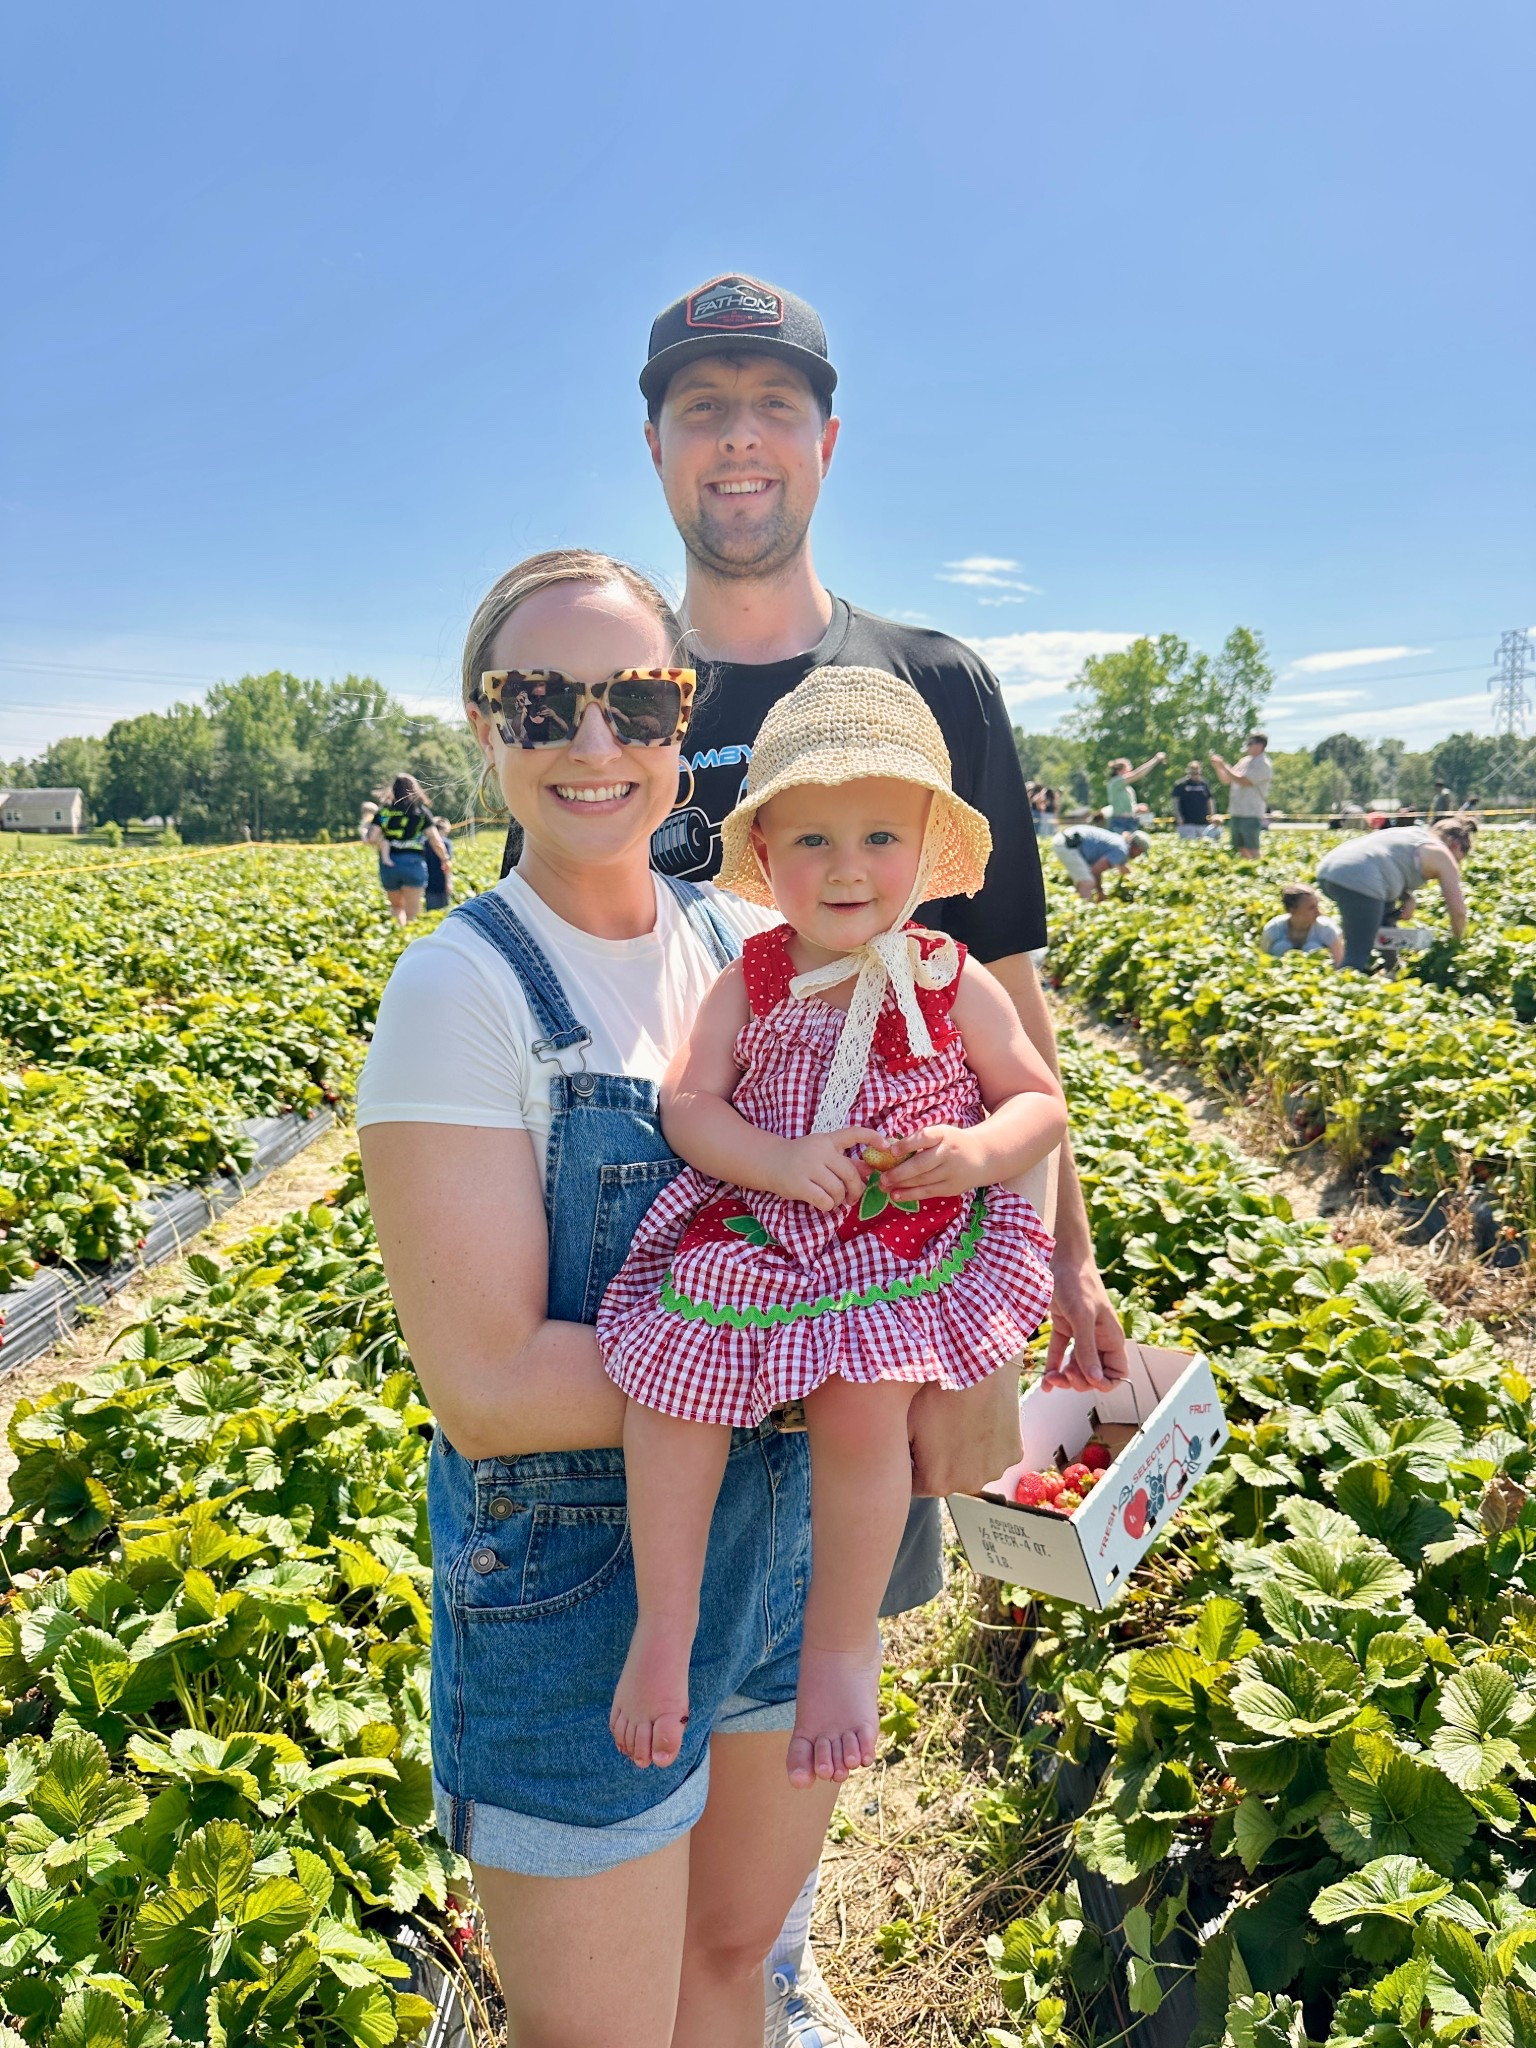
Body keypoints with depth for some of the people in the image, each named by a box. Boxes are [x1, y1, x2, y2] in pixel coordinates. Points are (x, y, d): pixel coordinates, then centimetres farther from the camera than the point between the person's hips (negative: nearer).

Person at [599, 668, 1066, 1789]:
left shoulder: (953, 983, 3)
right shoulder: (752, 980, 5)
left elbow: (1041, 1101, 8)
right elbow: (687, 1104, 0)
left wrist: (979, 1152, -14)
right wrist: (782, 1160, -18)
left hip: (909, 1244, -1)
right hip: (759, 1231, 2)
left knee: (860, 1401, -25)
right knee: (673, 1365, -21)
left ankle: (845, 1640, 2)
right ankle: (666, 1619, 0)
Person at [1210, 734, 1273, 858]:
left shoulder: (1263, 764, -9)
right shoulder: (1245, 761, 15)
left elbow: (1244, 781, -20)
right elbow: (1227, 780, 20)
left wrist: (1224, 766, -16)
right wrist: (1218, 767, 2)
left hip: (1251, 815, -8)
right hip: (1236, 813, 8)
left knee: (1251, 852, -7)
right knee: (1239, 850, 11)